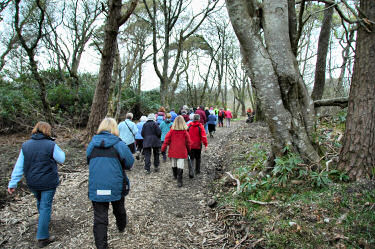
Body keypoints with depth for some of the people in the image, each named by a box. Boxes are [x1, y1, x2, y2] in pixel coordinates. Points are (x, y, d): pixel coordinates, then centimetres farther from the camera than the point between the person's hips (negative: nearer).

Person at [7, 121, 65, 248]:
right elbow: (61, 159, -5)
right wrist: (57, 148, 8)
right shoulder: (51, 145, -16)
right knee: (45, 206, 3)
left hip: (32, 183, 5)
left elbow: (19, 166, 0)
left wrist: (13, 183, 3)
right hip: (48, 183, -5)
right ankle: (42, 238, 7)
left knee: (40, 201, 29)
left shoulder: (25, 145, -2)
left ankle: (42, 218, 55)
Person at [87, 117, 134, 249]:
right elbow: (129, 164, -3)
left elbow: (89, 162, 13)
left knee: (99, 218, 7)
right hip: (116, 187, 0)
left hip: (96, 187, 1)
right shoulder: (119, 144, -11)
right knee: (119, 209, 26)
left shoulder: (92, 144, -1)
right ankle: (121, 228, 52)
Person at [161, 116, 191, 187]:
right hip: (182, 151, -2)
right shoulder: (185, 132, -6)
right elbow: (188, 142, 2)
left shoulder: (172, 131, -3)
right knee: (180, 165, -4)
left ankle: (175, 175, 40)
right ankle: (179, 181, -11)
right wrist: (188, 150, 16)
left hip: (173, 151, 3)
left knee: (174, 164, 21)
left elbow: (167, 140, -1)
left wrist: (163, 149, 7)